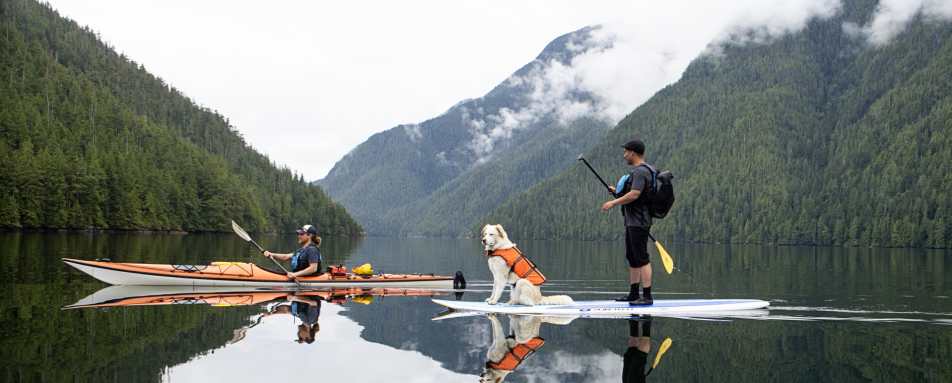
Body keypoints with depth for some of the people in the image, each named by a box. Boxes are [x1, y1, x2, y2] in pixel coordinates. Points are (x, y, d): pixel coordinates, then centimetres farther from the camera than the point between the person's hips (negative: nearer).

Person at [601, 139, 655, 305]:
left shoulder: (640, 171, -16)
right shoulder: (639, 170, 18)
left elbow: (634, 194, -25)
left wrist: (613, 203, -18)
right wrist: (618, 192, 22)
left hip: (638, 223, -11)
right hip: (632, 222, 11)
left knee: (642, 259, -10)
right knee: (632, 258, 15)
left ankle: (647, 296, -10)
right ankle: (634, 294, 22)